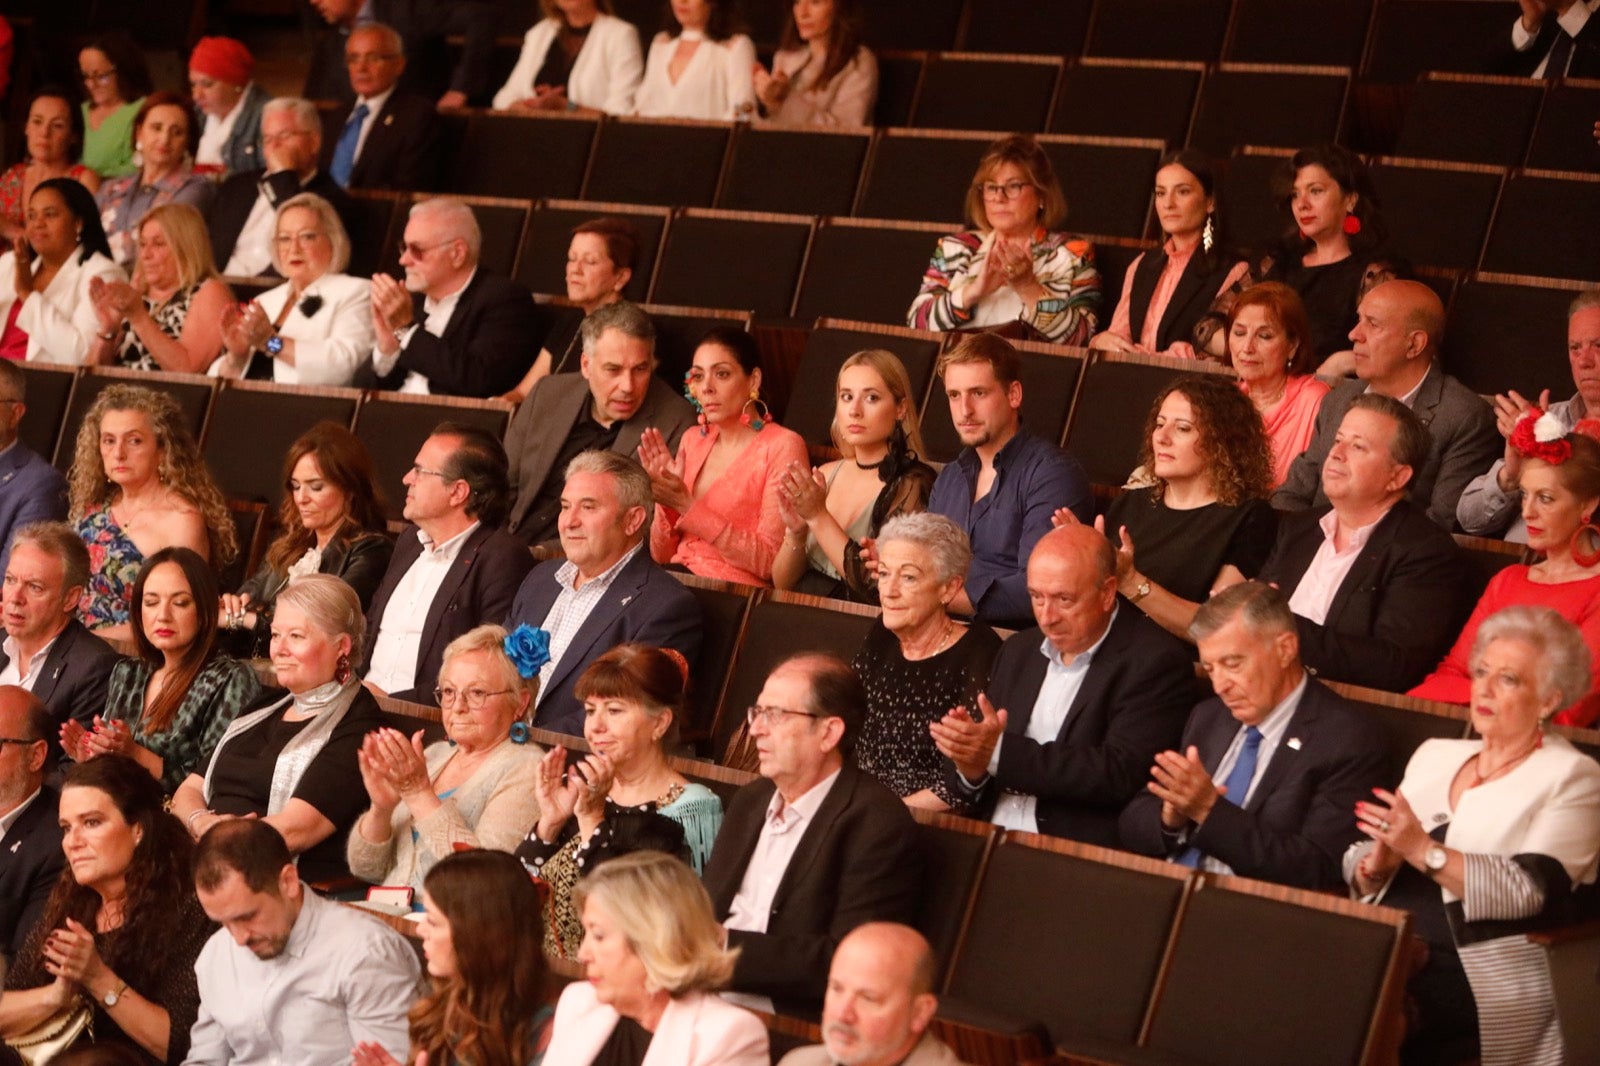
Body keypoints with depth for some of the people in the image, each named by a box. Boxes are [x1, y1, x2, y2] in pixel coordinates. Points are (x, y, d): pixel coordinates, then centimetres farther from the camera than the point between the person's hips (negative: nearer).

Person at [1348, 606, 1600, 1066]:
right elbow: (1360, 864, 17)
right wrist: (1374, 866, -7)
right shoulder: (1435, 754, 20)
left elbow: (1532, 890, -12)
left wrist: (1423, 851, -20)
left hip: (1478, 986, -5)